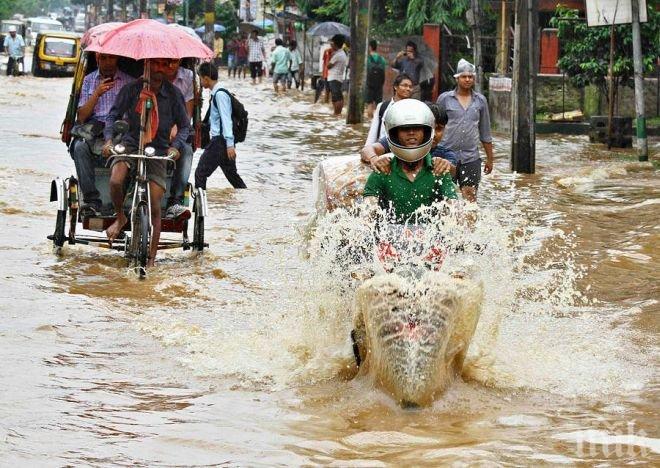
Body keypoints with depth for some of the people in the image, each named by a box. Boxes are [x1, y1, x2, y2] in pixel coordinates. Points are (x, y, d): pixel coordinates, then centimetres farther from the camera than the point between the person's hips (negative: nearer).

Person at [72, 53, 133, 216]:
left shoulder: (129, 81, 16)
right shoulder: (88, 80, 18)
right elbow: (81, 117, 8)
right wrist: (97, 94, -4)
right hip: (93, 132, 1)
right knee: (80, 147, -33)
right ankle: (92, 200, -33)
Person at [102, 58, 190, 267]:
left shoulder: (173, 94, -1)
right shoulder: (131, 89, -3)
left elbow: (184, 125, 4)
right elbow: (113, 115, 0)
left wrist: (176, 146, -13)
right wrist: (109, 138, -17)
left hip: (158, 149, 0)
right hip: (130, 143, 0)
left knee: (154, 206, -6)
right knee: (115, 181, -30)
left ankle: (151, 257, 5)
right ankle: (120, 217, 3)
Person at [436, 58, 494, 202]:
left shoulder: (480, 101, 8)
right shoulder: (444, 99, 2)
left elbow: (485, 133, 15)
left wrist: (489, 158, 16)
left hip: (471, 158, 1)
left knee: (470, 197, -6)